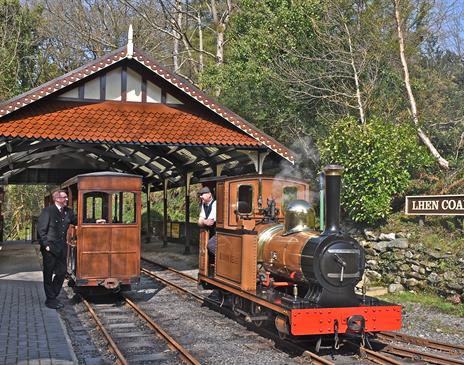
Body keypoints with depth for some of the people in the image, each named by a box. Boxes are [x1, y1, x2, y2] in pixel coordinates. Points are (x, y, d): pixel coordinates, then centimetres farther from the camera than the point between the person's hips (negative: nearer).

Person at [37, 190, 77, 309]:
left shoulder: (68, 212, 8)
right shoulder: (47, 211, -11)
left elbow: (77, 222, 18)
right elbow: (41, 230, -11)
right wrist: (45, 245, -16)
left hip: (61, 248, 7)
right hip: (50, 248, -6)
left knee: (62, 272, 9)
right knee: (48, 274, 4)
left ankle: (53, 296, 23)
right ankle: (50, 299, 12)